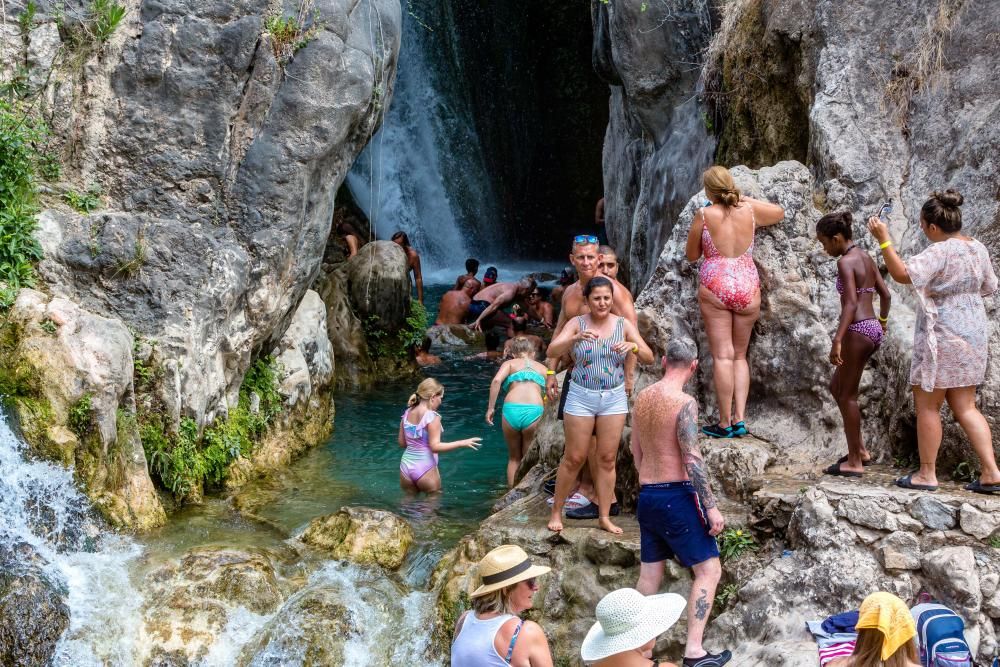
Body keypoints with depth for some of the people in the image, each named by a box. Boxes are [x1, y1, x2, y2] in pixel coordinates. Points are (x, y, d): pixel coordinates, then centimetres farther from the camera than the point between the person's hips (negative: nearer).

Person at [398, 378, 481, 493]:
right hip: (424, 467, -6)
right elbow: (435, 447, -20)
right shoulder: (432, 417, -15)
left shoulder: (407, 413, 4)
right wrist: (462, 443, -18)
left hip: (406, 466, 6)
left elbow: (402, 443, 9)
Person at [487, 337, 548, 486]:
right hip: (534, 411, 0)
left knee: (514, 457, 21)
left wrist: (490, 407, 1)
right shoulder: (542, 368, 25)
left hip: (511, 409, 0)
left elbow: (496, 380, -1)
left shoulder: (510, 364, 21)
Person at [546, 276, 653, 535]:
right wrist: (576, 338, -36)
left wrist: (633, 346, -28)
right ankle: (556, 511, 17)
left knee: (607, 459, 6)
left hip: (614, 398, 2)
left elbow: (649, 358, -6)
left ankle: (604, 517, 14)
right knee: (574, 458, 3)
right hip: (581, 397, -2)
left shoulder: (624, 325, -1)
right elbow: (552, 351, -19)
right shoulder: (577, 323, -6)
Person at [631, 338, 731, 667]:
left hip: (647, 495, 7)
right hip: (676, 496, -7)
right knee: (709, 569, 0)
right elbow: (692, 459, -19)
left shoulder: (642, 398, 8)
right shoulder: (684, 402, -14)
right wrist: (711, 506, -16)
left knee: (649, 574, 14)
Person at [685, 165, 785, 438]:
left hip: (715, 286, -3)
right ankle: (740, 419, 5)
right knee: (740, 356, 13)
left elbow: (692, 255, 6)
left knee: (722, 355, -2)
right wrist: (745, 199, 26)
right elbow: (779, 212, 25)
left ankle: (725, 422, -3)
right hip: (748, 287, 3)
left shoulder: (705, 215, -5)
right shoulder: (750, 210, 3)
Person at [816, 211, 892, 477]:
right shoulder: (866, 258, 13)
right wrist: (882, 321, 35)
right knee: (836, 387, 19)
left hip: (858, 330, -9)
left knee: (847, 395, 2)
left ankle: (854, 462, 7)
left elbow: (851, 303, -22)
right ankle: (860, 450, 22)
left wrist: (837, 340, -26)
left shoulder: (845, 261, -13)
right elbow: (885, 294, 19)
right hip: (873, 329, 9)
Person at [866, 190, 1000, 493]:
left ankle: (927, 474, 8)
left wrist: (884, 240, -27)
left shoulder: (940, 252, -19)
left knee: (927, 404, 3)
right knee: (965, 406, 12)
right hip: (973, 335, 8)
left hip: (942, 337, -8)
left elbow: (902, 274, -29)